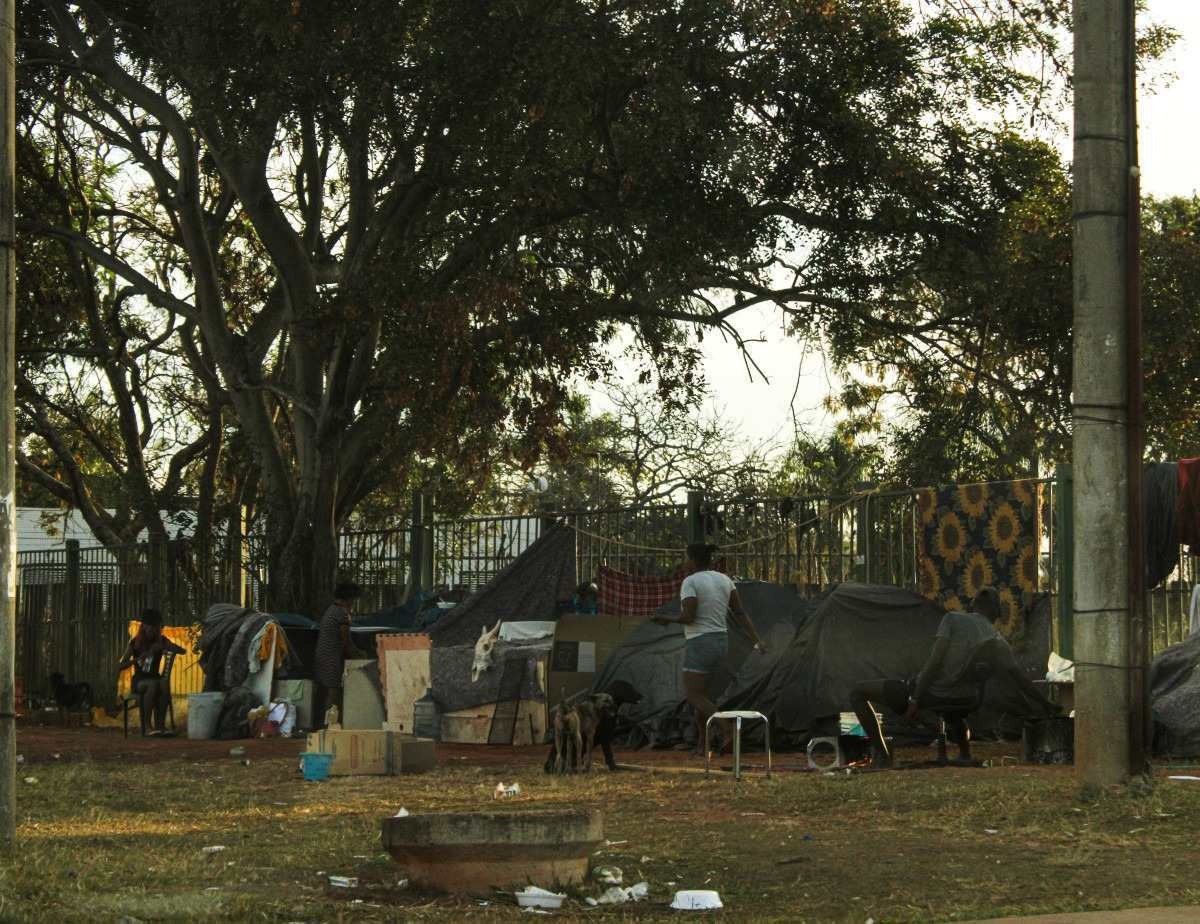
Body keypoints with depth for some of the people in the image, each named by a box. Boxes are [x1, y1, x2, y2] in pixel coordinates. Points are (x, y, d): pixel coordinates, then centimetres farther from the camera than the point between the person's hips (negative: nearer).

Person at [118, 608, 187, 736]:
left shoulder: (161, 641, 5)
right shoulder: (135, 643, -2)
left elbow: (183, 651, -7)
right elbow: (120, 667, -7)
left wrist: (163, 647, -22)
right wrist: (137, 659, -24)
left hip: (155, 678, 2)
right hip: (139, 681, -2)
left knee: (165, 682, -34)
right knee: (153, 685, -37)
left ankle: (160, 724, -34)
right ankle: (148, 725, -33)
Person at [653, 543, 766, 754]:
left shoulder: (690, 582, -13)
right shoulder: (724, 580, 8)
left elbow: (688, 616, -21)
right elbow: (740, 613, 3)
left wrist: (668, 619, -2)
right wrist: (757, 640, 0)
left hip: (700, 644, -8)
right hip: (721, 642, 8)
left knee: (694, 697, -5)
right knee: (698, 691, 19)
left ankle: (729, 728, -25)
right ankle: (702, 744, 17)